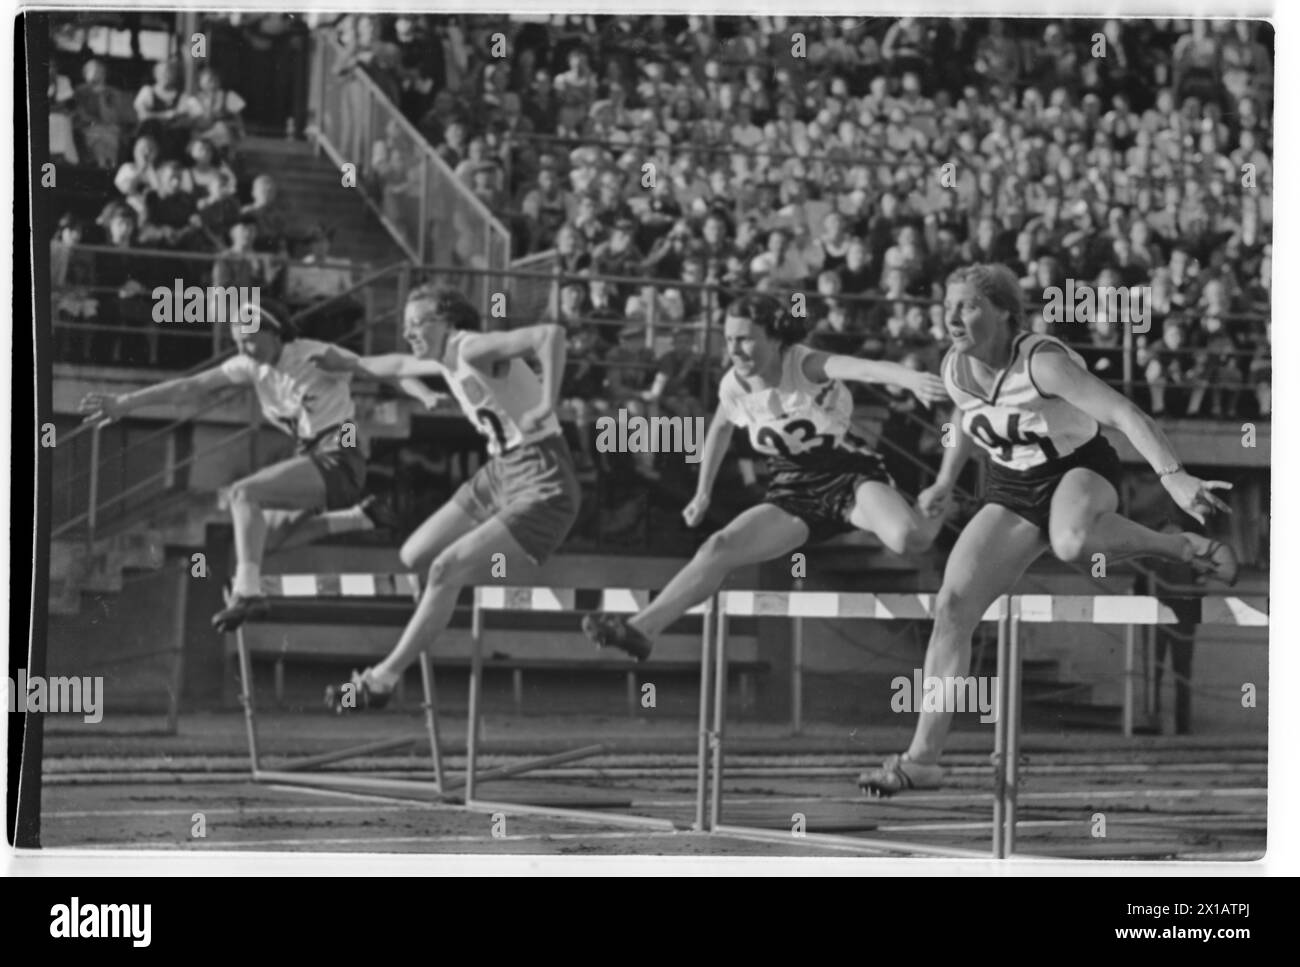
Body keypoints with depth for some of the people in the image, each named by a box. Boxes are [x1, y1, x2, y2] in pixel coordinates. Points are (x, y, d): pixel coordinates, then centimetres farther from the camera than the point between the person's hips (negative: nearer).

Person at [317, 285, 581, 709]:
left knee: (445, 571, -15)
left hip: (543, 487, -10)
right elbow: (400, 365, 33)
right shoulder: (445, 358, 9)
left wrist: (547, 405, -36)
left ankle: (382, 680, -5)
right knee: (414, 556, 10)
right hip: (500, 473, 10)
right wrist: (352, 364, 38)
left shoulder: (474, 349, -18)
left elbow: (551, 334, -34)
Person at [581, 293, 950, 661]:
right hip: (794, 492, 4)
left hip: (850, 475, -4)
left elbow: (866, 369, -43)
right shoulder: (733, 386, -5)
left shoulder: (805, 366, -22)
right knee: (720, 547, -17)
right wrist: (703, 493, 23)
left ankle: (940, 511, 0)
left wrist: (912, 379, -63)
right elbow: (720, 428, 19)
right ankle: (640, 629, -22)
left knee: (908, 539, -34)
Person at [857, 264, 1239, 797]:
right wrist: (946, 481, 27)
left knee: (1072, 541, -44)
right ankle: (922, 758, -7)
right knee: (953, 603, -10)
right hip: (1012, 490, 6)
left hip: (1080, 470, -6)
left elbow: (1124, 412, -34)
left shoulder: (1042, 361, -25)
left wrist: (1172, 476, -45)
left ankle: (1185, 545, -15)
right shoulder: (955, 370, -5)